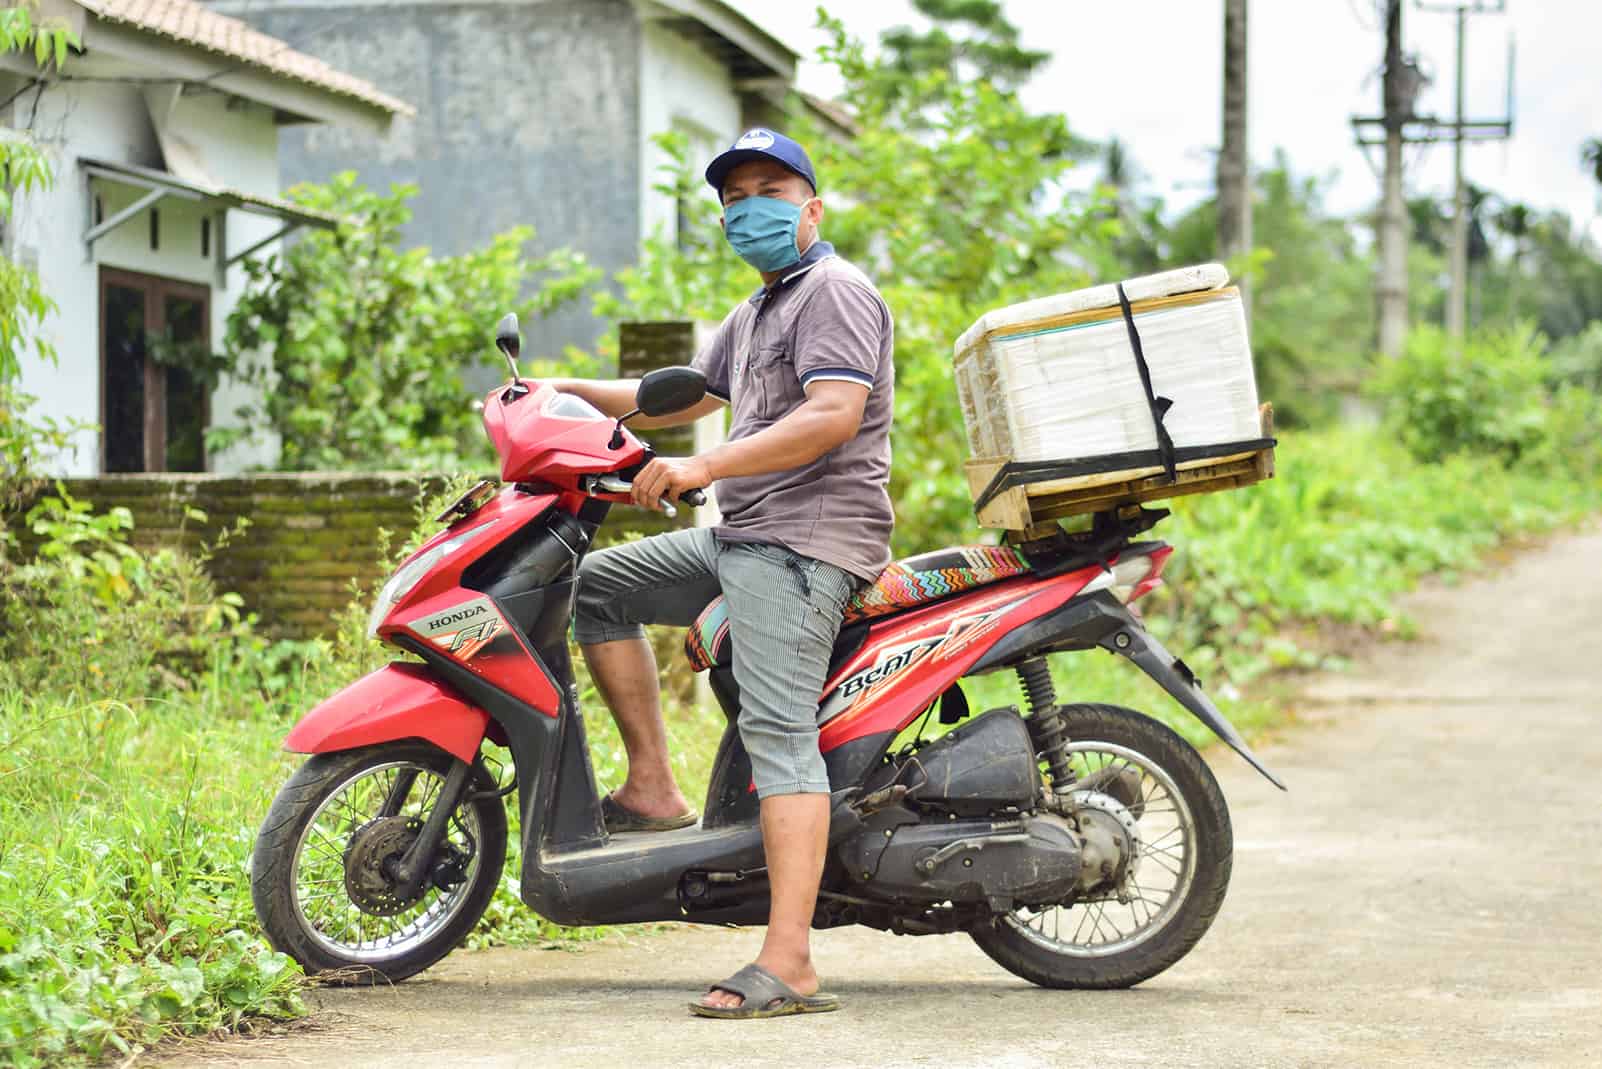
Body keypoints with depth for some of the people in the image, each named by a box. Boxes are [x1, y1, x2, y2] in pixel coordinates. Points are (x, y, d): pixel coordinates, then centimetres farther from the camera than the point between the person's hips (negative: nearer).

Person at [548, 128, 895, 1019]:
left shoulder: (835, 292, -7)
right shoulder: (755, 314, 26)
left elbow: (834, 414, -21)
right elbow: (687, 397, 37)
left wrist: (704, 468, -24)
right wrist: (572, 392, 30)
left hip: (804, 539, -11)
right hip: (742, 536, 11)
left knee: (778, 729, -20)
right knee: (599, 587, 14)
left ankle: (789, 964, -27)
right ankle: (654, 789, 10)